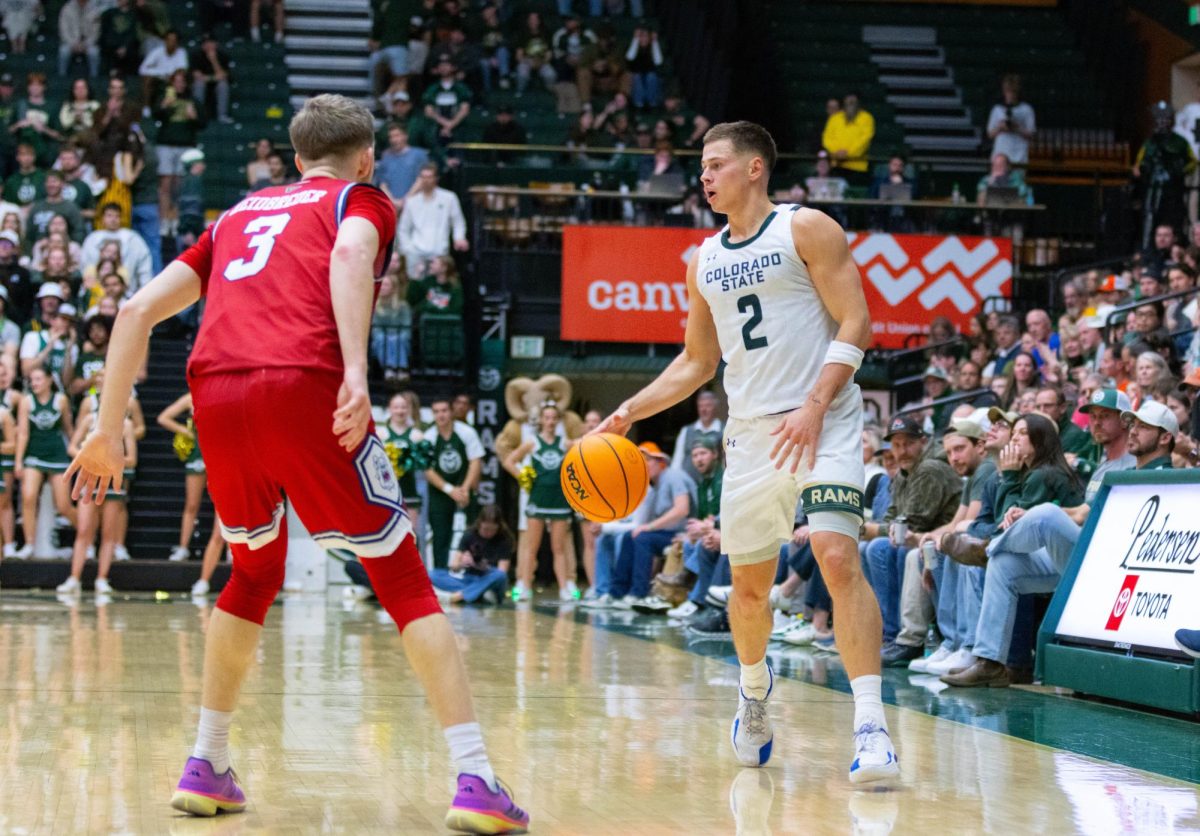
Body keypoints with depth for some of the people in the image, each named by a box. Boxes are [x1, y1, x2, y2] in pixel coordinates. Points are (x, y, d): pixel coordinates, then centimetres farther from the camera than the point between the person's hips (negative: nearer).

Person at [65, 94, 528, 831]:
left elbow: (139, 311, 23)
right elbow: (349, 252, -7)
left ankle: (205, 768, 26)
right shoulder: (363, 199, 19)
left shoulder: (241, 214, 32)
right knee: (403, 578, 3)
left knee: (255, 574, 27)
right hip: (305, 384, -4)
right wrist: (356, 370, -19)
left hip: (216, 390, 4)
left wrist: (109, 431, 24)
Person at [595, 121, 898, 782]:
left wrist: (814, 406, -19)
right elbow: (698, 362, 24)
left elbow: (855, 323, -9)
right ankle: (754, 686, 39)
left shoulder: (806, 230, -2)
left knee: (838, 558, -21)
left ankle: (870, 724, -22)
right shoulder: (703, 261, 16)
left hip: (822, 423, -6)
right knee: (748, 584, 10)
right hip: (751, 431, 6)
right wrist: (630, 411, 12)